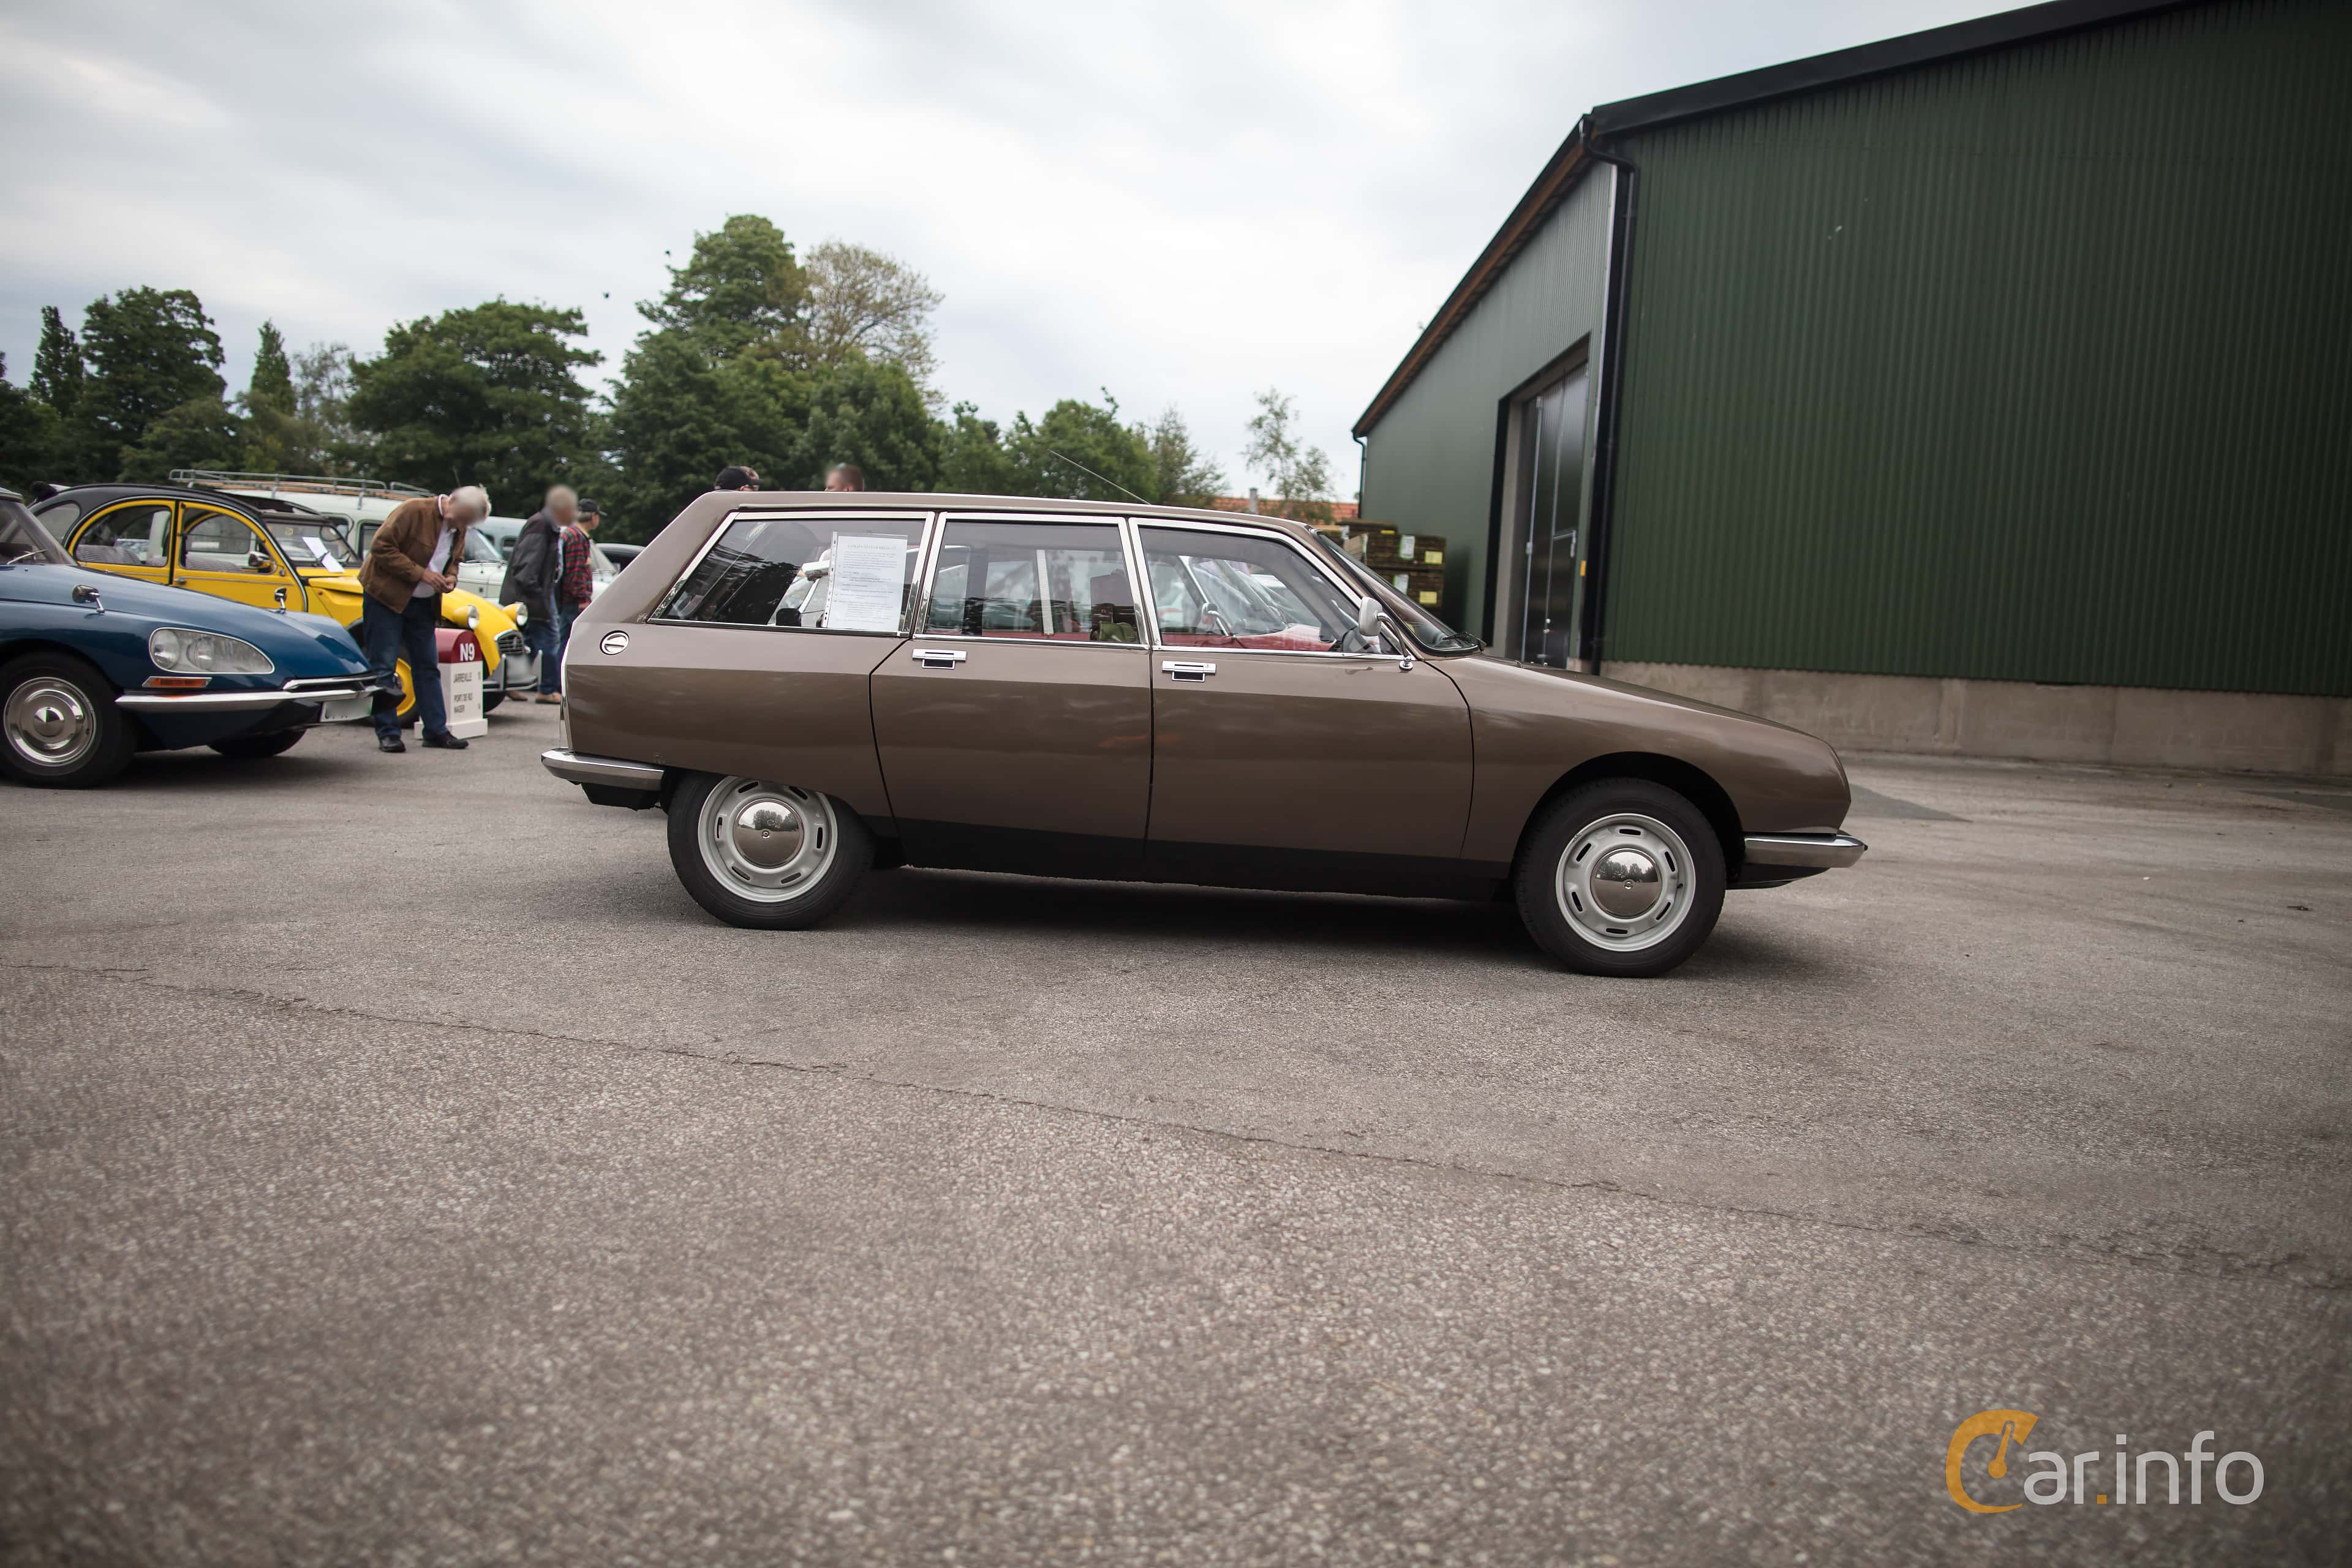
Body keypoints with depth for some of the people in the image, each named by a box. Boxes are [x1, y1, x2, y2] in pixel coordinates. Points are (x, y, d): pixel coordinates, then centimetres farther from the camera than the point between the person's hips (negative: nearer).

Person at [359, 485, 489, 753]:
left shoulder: (459, 529, 4)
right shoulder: (413, 511, -18)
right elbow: (381, 547, -19)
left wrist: (450, 578, -4)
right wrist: (421, 573, -24)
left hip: (423, 604, 7)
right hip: (385, 597, -7)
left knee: (428, 667, 7)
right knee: (383, 668, -4)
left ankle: (436, 730, 12)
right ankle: (387, 733, -1)